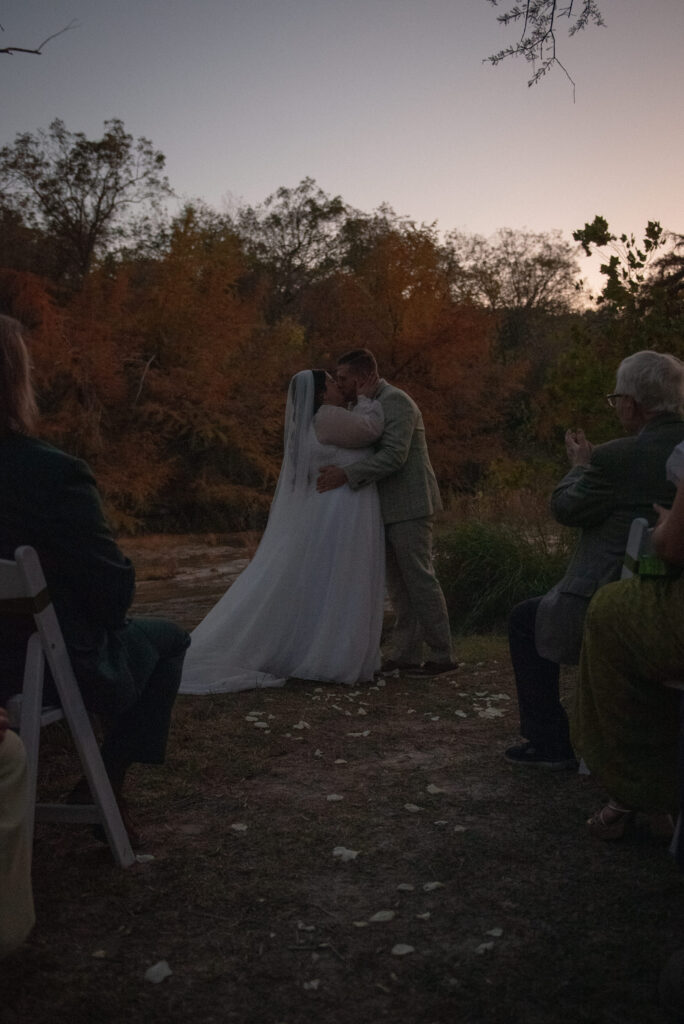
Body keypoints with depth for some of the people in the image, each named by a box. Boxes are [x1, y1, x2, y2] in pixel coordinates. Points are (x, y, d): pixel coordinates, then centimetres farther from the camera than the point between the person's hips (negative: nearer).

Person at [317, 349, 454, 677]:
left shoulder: (395, 400, -13)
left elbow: (393, 455, -24)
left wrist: (346, 475, -28)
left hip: (409, 506, -10)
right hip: (389, 509, 10)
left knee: (419, 578, -6)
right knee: (399, 583, 9)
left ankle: (441, 655, 2)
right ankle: (406, 655, 14)